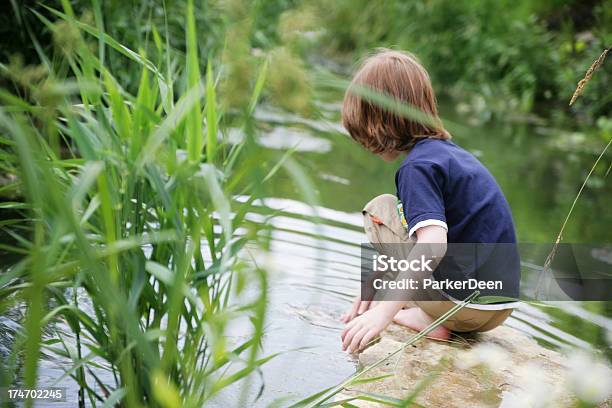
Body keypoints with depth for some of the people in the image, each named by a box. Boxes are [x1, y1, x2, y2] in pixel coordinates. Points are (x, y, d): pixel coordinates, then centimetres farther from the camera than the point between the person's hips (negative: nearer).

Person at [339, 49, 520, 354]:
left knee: (380, 209, 1)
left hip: (462, 304, -9)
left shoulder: (418, 166, -15)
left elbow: (432, 245, -30)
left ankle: (426, 319, -2)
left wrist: (384, 311, -30)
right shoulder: (449, 151, 14)